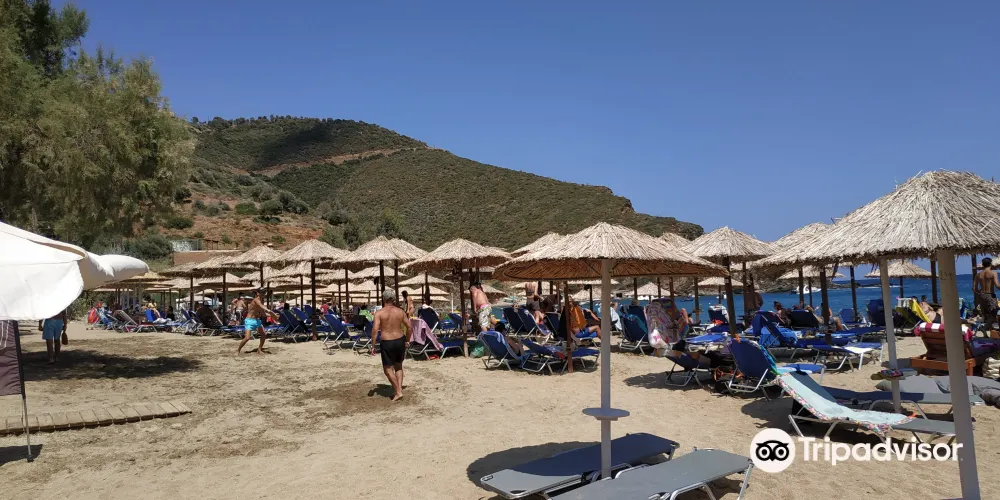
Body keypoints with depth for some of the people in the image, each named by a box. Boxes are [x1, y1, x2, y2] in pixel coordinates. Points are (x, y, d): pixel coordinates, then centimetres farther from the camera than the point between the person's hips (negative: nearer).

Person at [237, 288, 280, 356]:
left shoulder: (261, 301, 8)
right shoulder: (256, 300, -18)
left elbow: (263, 314, 13)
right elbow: (263, 308, -37)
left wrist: (272, 315, 1)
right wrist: (271, 312, -47)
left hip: (257, 320, 9)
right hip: (250, 320, -9)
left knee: (264, 334, 3)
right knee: (247, 337, -15)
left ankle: (259, 349, 15)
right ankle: (238, 350, 5)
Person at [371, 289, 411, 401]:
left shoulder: (379, 313, -7)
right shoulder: (400, 311, 4)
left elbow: (375, 329, -16)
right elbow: (409, 327, 6)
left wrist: (373, 345, -10)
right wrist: (407, 341, 18)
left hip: (387, 343, -4)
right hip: (400, 340, 4)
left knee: (388, 368, 8)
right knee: (398, 366, 22)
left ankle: (397, 392, 3)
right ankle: (399, 389, 16)